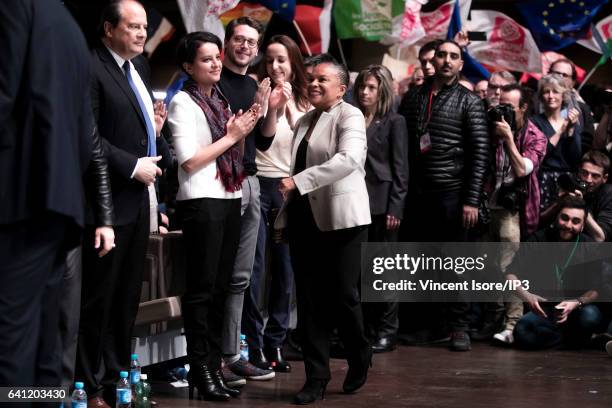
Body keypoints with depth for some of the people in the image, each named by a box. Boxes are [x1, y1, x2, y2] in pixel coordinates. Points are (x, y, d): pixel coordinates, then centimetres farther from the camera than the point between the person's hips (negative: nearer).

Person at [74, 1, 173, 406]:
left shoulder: (139, 66, 15)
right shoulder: (92, 69, -13)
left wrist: (156, 129, 7)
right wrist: (132, 166, -17)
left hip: (140, 198, 9)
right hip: (110, 201, -8)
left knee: (128, 297, 12)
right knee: (98, 297, 0)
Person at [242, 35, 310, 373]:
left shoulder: (303, 104, 12)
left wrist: (290, 104, -6)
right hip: (258, 185, -4)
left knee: (285, 268, 7)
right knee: (254, 267, -4)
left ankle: (275, 342, 16)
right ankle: (253, 343, 4)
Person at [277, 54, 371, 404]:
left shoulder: (349, 116, -6)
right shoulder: (304, 121, 16)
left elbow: (349, 159, -23)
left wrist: (298, 181, -26)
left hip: (340, 218, -6)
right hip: (305, 218, 6)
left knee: (343, 294, -2)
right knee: (310, 299, 4)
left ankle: (360, 358, 23)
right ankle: (317, 376, 10)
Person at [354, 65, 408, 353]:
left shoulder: (394, 122, 0)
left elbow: (400, 169, -3)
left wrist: (395, 208, -10)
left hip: (382, 204, -4)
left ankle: (387, 331, 8)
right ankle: (366, 329, 13)